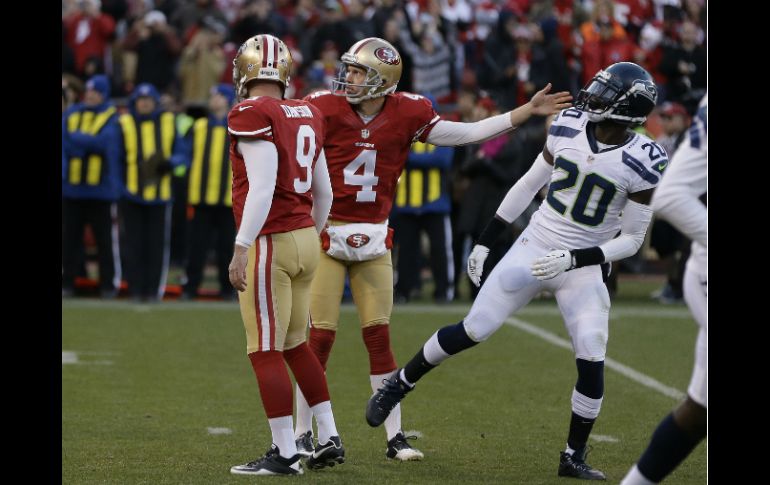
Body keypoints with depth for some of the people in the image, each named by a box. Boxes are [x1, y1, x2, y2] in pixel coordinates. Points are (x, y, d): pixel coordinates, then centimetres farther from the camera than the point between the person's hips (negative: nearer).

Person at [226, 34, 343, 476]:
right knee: (295, 344, 19)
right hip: (305, 238, 8)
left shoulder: (252, 116, -12)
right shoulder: (307, 116, 11)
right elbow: (324, 192, 18)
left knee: (266, 351, -2)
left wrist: (241, 248, -19)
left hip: (270, 241, -8)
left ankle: (286, 453, -1)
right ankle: (329, 439, 21)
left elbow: (262, 187, -20)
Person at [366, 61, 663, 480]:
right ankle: (397, 385, 19)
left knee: (591, 362, -11)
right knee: (473, 330, -1)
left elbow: (631, 239, -7)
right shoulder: (568, 127, -5)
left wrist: (573, 259, -19)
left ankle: (574, 457, 6)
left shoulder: (640, 163, -14)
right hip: (534, 248, 2)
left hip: (582, 269, -2)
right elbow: (528, 186, 8)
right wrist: (484, 242, 10)